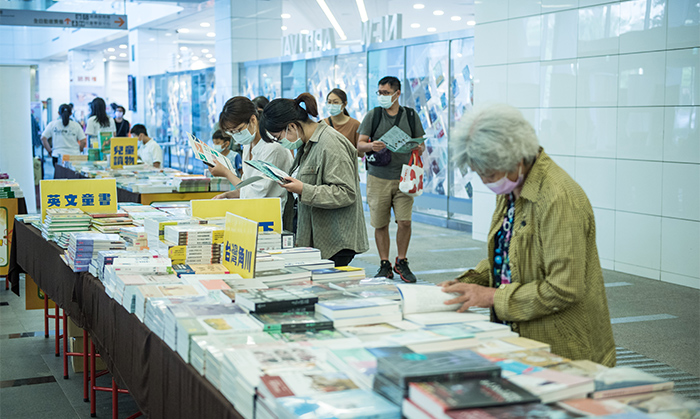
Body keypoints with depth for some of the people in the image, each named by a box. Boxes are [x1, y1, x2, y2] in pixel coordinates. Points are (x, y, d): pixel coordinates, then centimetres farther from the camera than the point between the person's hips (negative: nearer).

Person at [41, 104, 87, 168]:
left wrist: (50, 151, 11)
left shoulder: (52, 124, 6)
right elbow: (83, 142, 1)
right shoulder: (76, 125, 4)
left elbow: (43, 138, 4)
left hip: (58, 156, 0)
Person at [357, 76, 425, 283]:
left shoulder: (411, 115, 9)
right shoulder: (373, 115, 6)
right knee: (380, 224, 2)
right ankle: (384, 265, 15)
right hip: (378, 177, 0)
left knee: (404, 221, -8)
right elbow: (360, 145, 3)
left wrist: (419, 148, -10)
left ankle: (401, 262, 11)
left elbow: (421, 143, 14)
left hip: (403, 176, 0)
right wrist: (371, 146, -20)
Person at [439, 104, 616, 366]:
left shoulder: (559, 199, -21)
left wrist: (493, 297, -18)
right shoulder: (510, 189, 9)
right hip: (517, 335, 8)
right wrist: (467, 283, 3)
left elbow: (564, 289, -23)